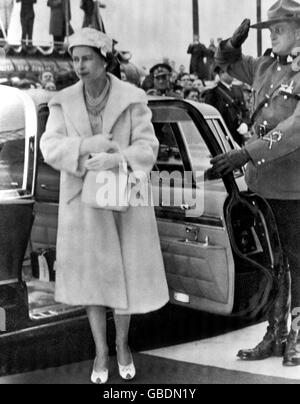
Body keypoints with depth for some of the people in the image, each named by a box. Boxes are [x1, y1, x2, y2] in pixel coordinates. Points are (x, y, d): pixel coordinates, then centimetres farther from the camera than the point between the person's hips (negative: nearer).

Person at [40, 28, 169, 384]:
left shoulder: (132, 99, -9)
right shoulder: (63, 103, -4)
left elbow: (147, 149, -13)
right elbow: (51, 150, -12)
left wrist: (116, 159, -32)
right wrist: (86, 145, -30)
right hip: (83, 201, 1)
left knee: (126, 274, 7)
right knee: (91, 275, 8)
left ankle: (122, 343, 31)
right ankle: (101, 350, 26)